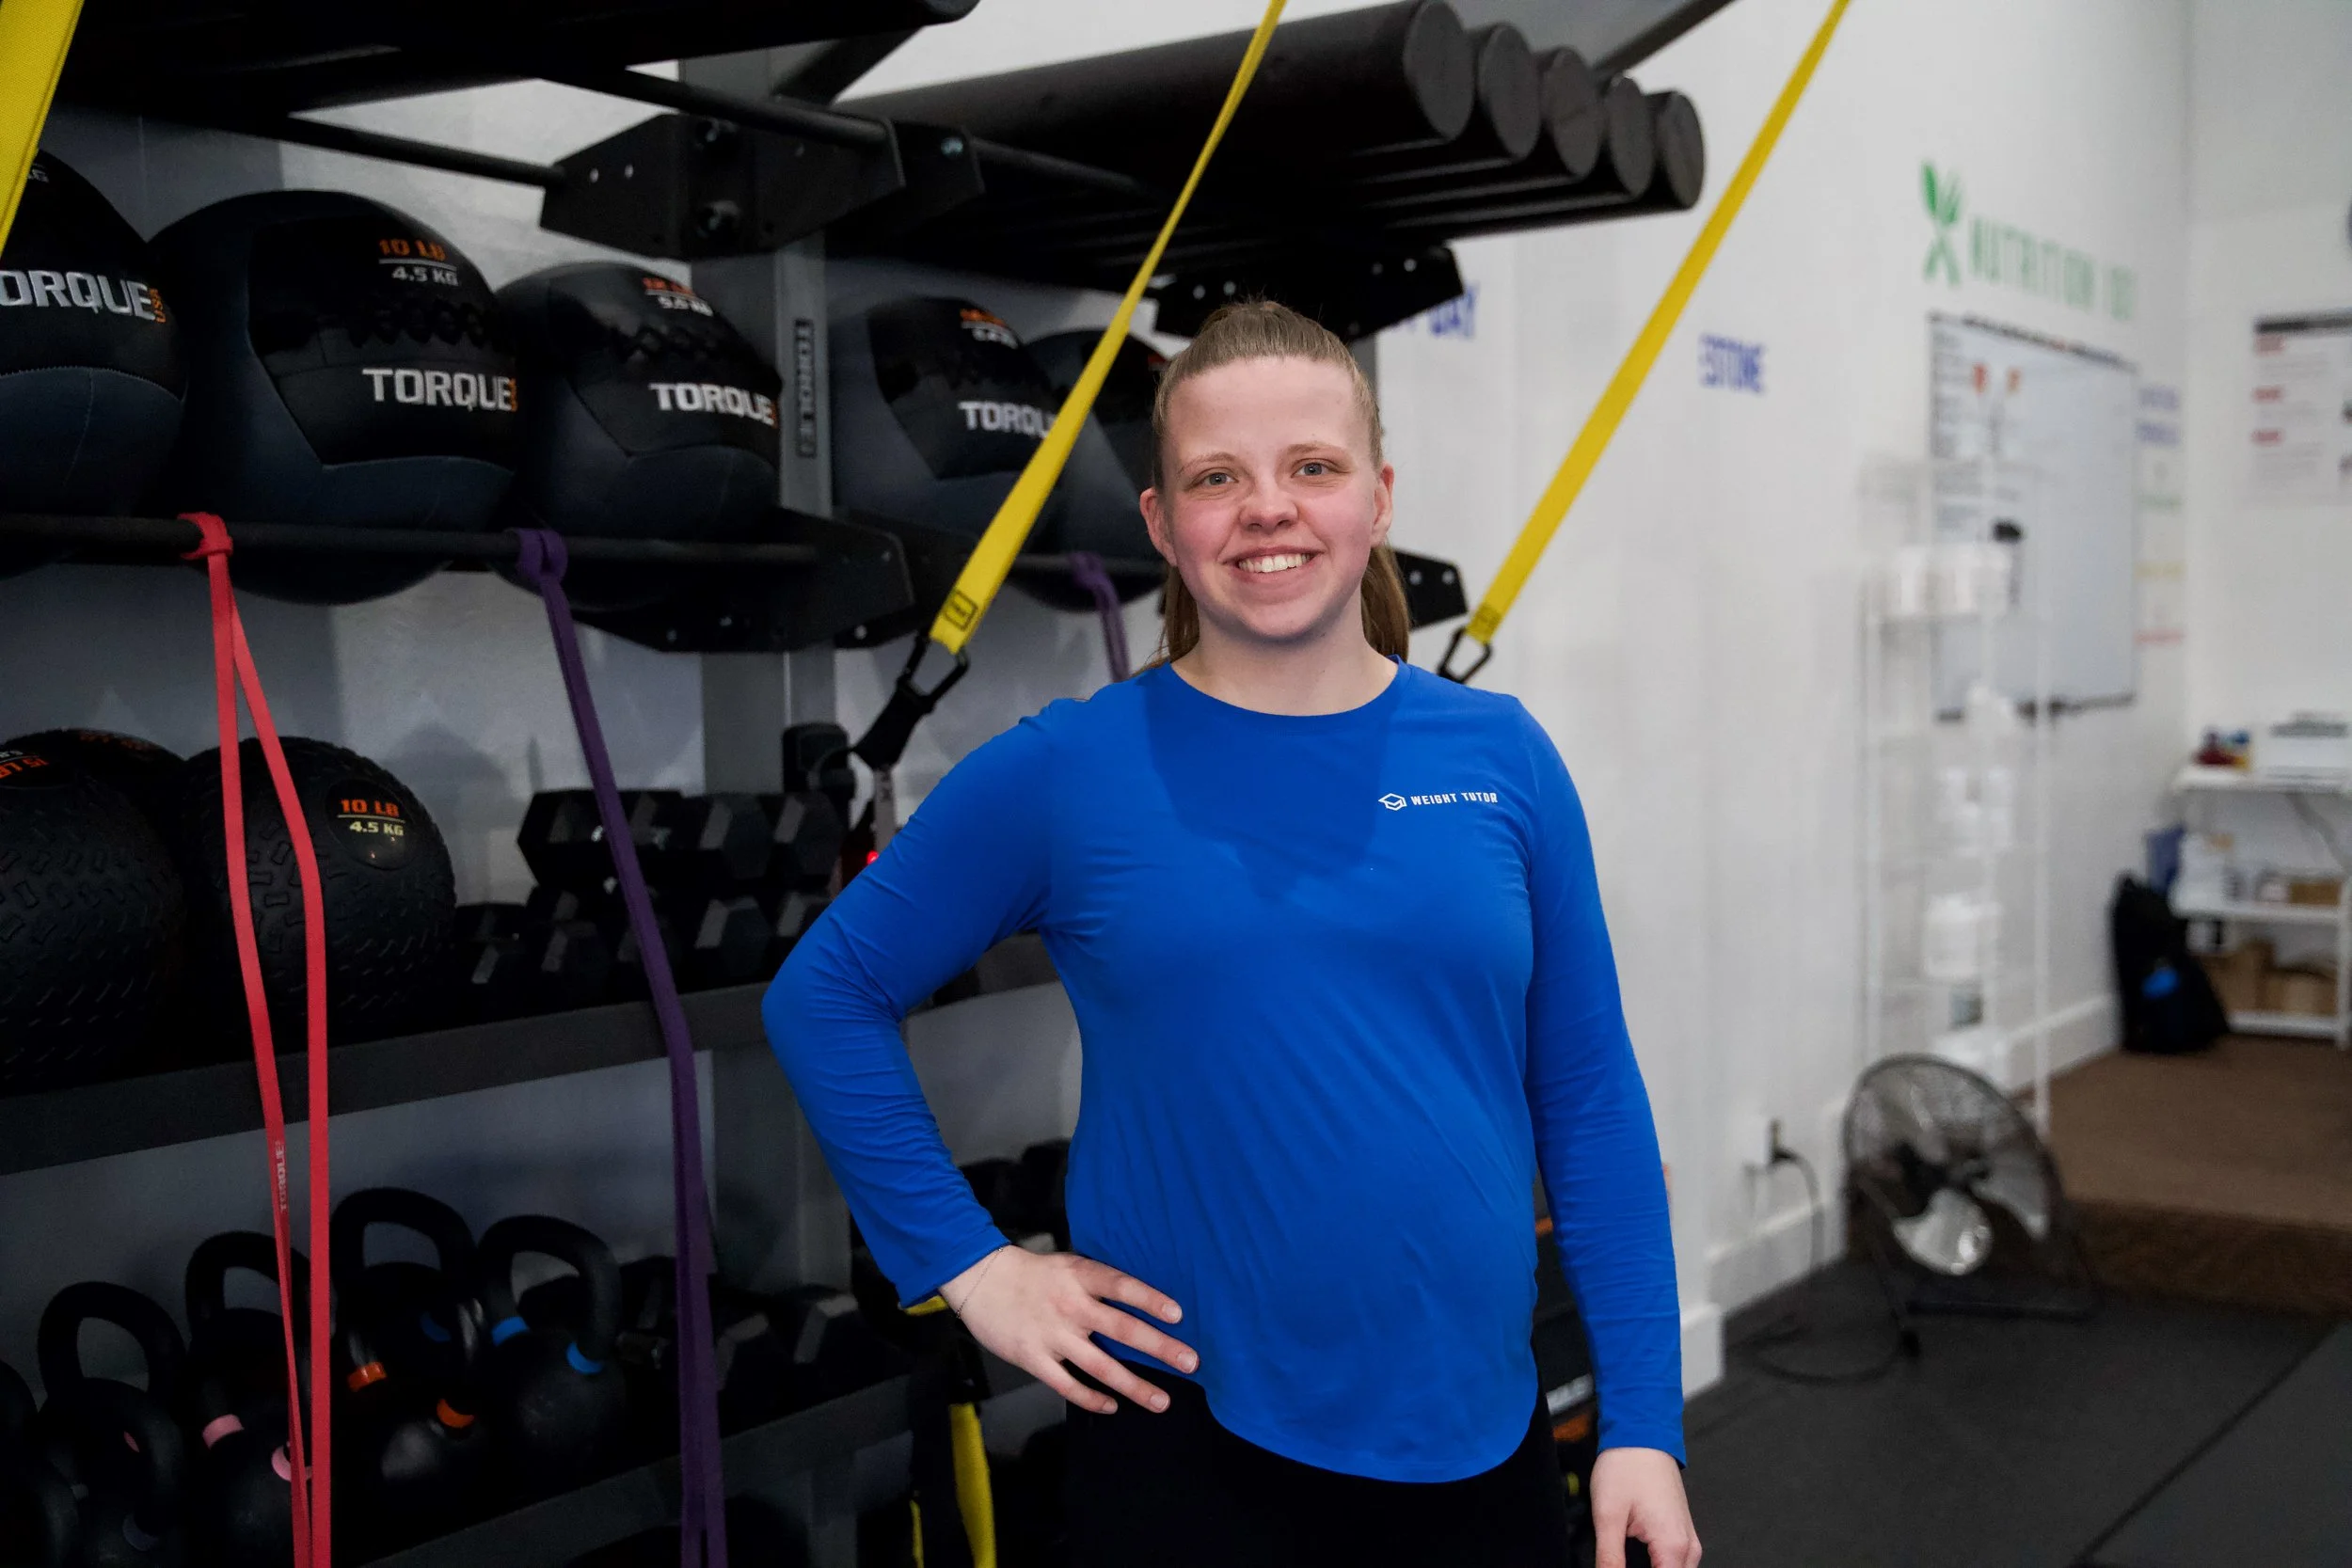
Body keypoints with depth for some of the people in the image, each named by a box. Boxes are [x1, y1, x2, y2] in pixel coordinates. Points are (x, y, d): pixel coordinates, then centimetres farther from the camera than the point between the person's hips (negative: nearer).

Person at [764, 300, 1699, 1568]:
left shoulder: (1500, 757, 0)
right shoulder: (1066, 773, -6)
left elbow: (1588, 1098, 3)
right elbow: (824, 995, 2)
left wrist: (1643, 1422, 1)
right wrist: (965, 1261, -4)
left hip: (1478, 1440, 3)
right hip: (1187, 1444, -2)